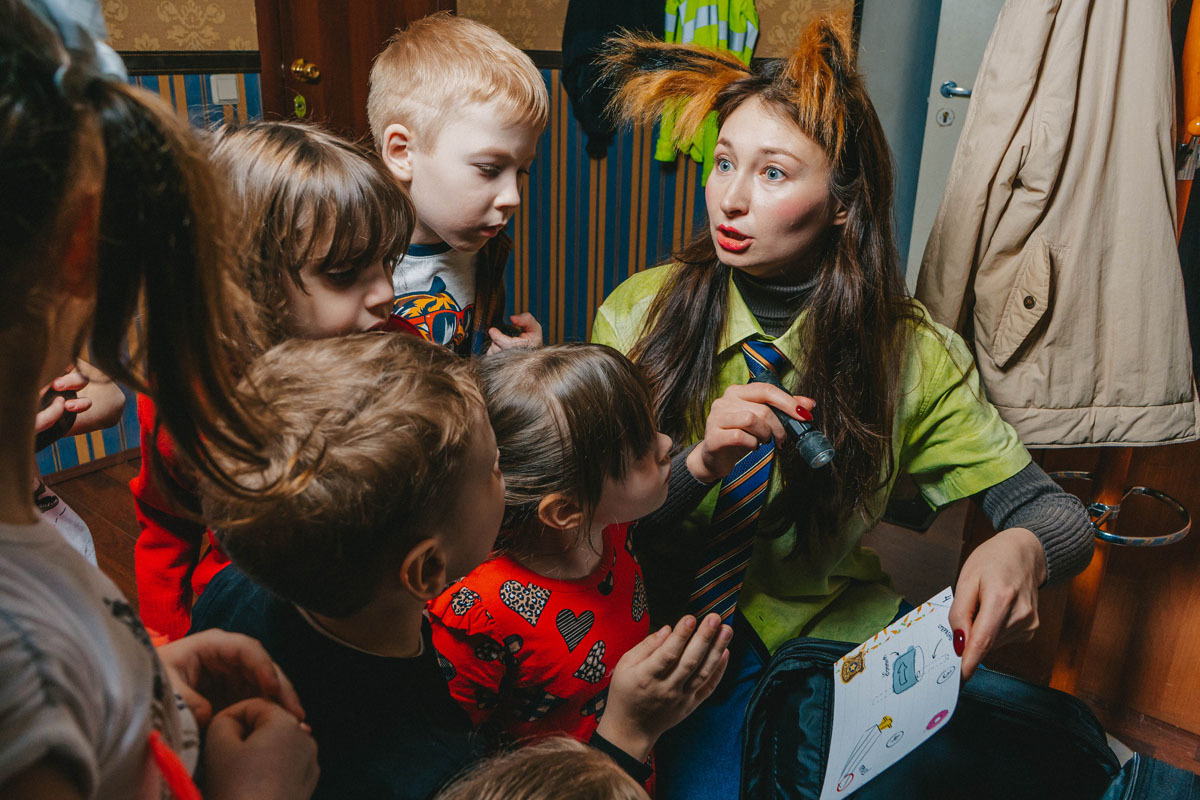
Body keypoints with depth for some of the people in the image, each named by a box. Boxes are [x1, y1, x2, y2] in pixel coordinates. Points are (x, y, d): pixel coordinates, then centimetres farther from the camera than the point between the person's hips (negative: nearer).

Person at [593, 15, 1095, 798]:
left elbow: (1054, 509, -5)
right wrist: (697, 464, -28)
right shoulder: (639, 315, -9)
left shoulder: (910, 351, -7)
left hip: (834, 626, 2)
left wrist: (1022, 548, -29)